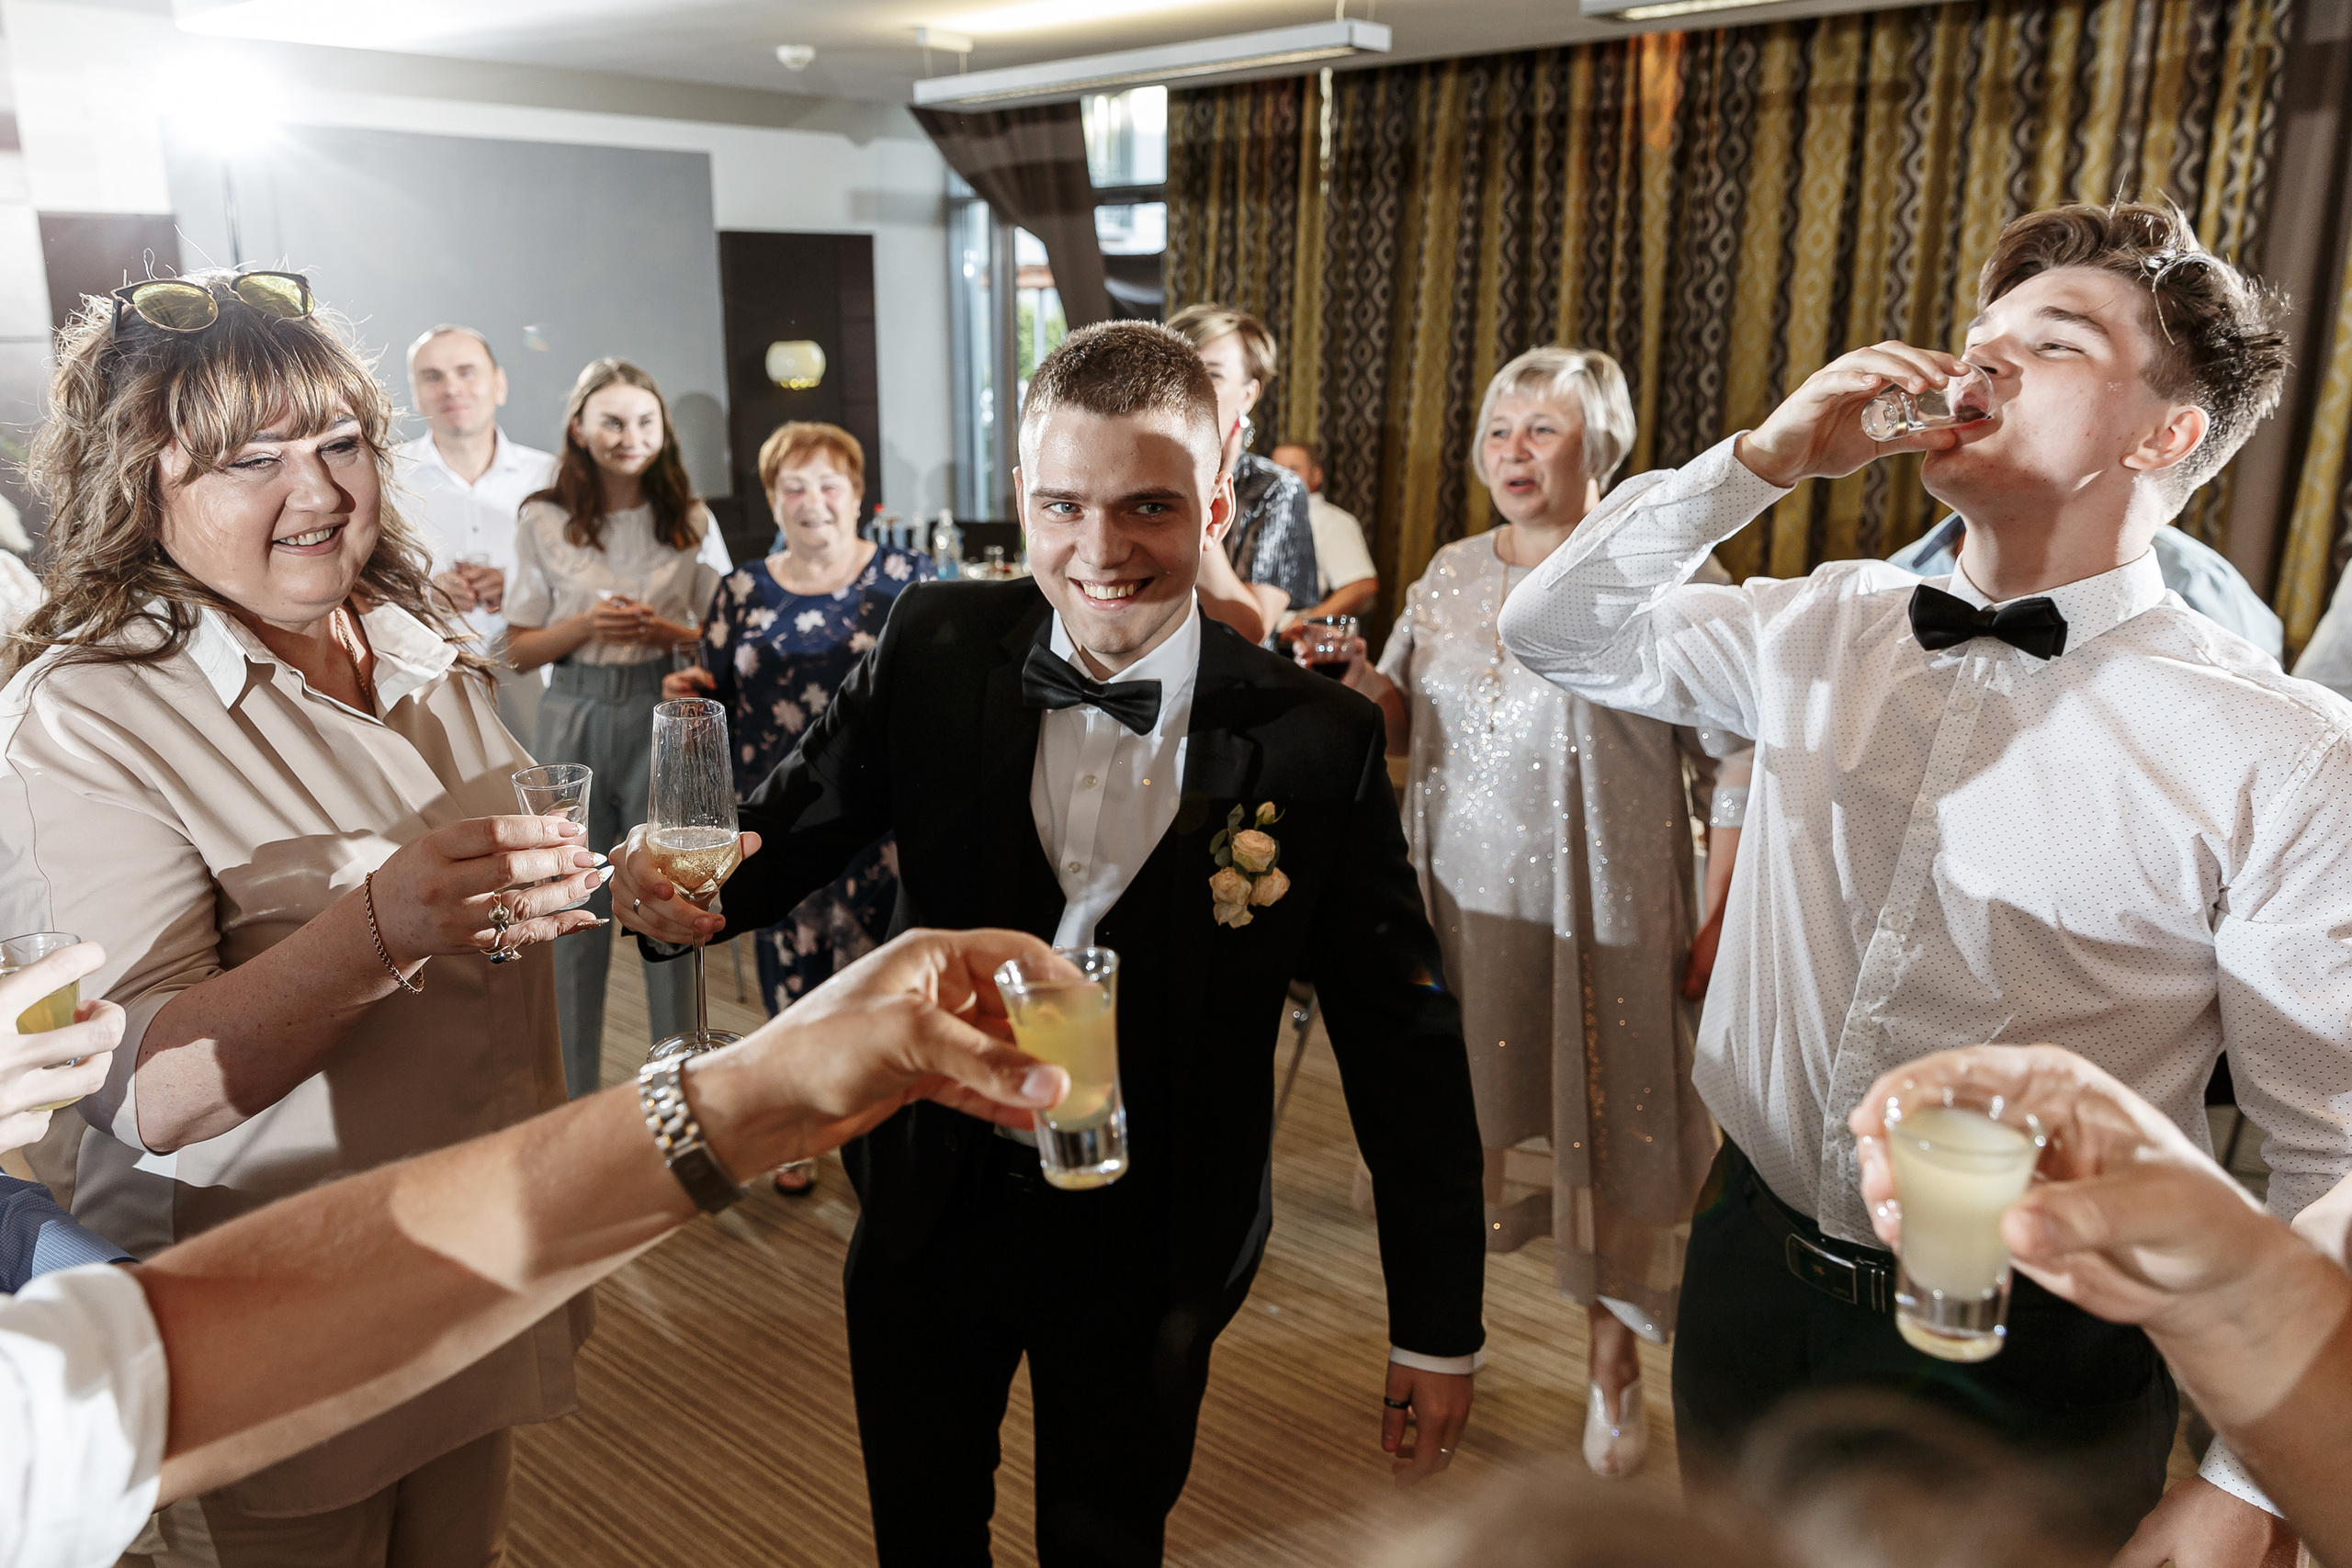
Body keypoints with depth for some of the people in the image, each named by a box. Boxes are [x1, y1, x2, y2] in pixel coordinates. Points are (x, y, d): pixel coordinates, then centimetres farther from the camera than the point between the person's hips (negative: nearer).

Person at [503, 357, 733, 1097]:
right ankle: (574, 1090, 21)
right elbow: (519, 650, 4)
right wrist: (587, 625, -14)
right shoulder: (544, 522, 2)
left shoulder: (691, 520, 3)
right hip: (573, 721, 1)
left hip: (662, 719, 0)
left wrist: (667, 632, -14)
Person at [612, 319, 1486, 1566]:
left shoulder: (1316, 740, -17)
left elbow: (1403, 1036, -11)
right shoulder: (933, 647, -11)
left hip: (1149, 1251, -1)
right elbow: (792, 832, -4)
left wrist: (1439, 1327, -6)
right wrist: (683, 885, -29)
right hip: (930, 1211, 2)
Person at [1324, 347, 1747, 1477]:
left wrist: (1716, 930, -13)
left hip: (1598, 922, -4)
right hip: (1458, 907, 4)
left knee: (1607, 1133, 8)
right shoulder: (1450, 575, 8)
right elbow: (1401, 724, 13)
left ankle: (1614, 1358, 31)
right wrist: (1362, 685, -10)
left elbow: (1739, 765, -9)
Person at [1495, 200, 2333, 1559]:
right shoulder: (1828, 627, 0)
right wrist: (1763, 460, -9)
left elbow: (2332, 1169, -11)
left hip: (2030, 1366, -4)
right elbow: (1558, 633, 4)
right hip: (1753, 1278, 4)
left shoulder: (2283, 756, -15)